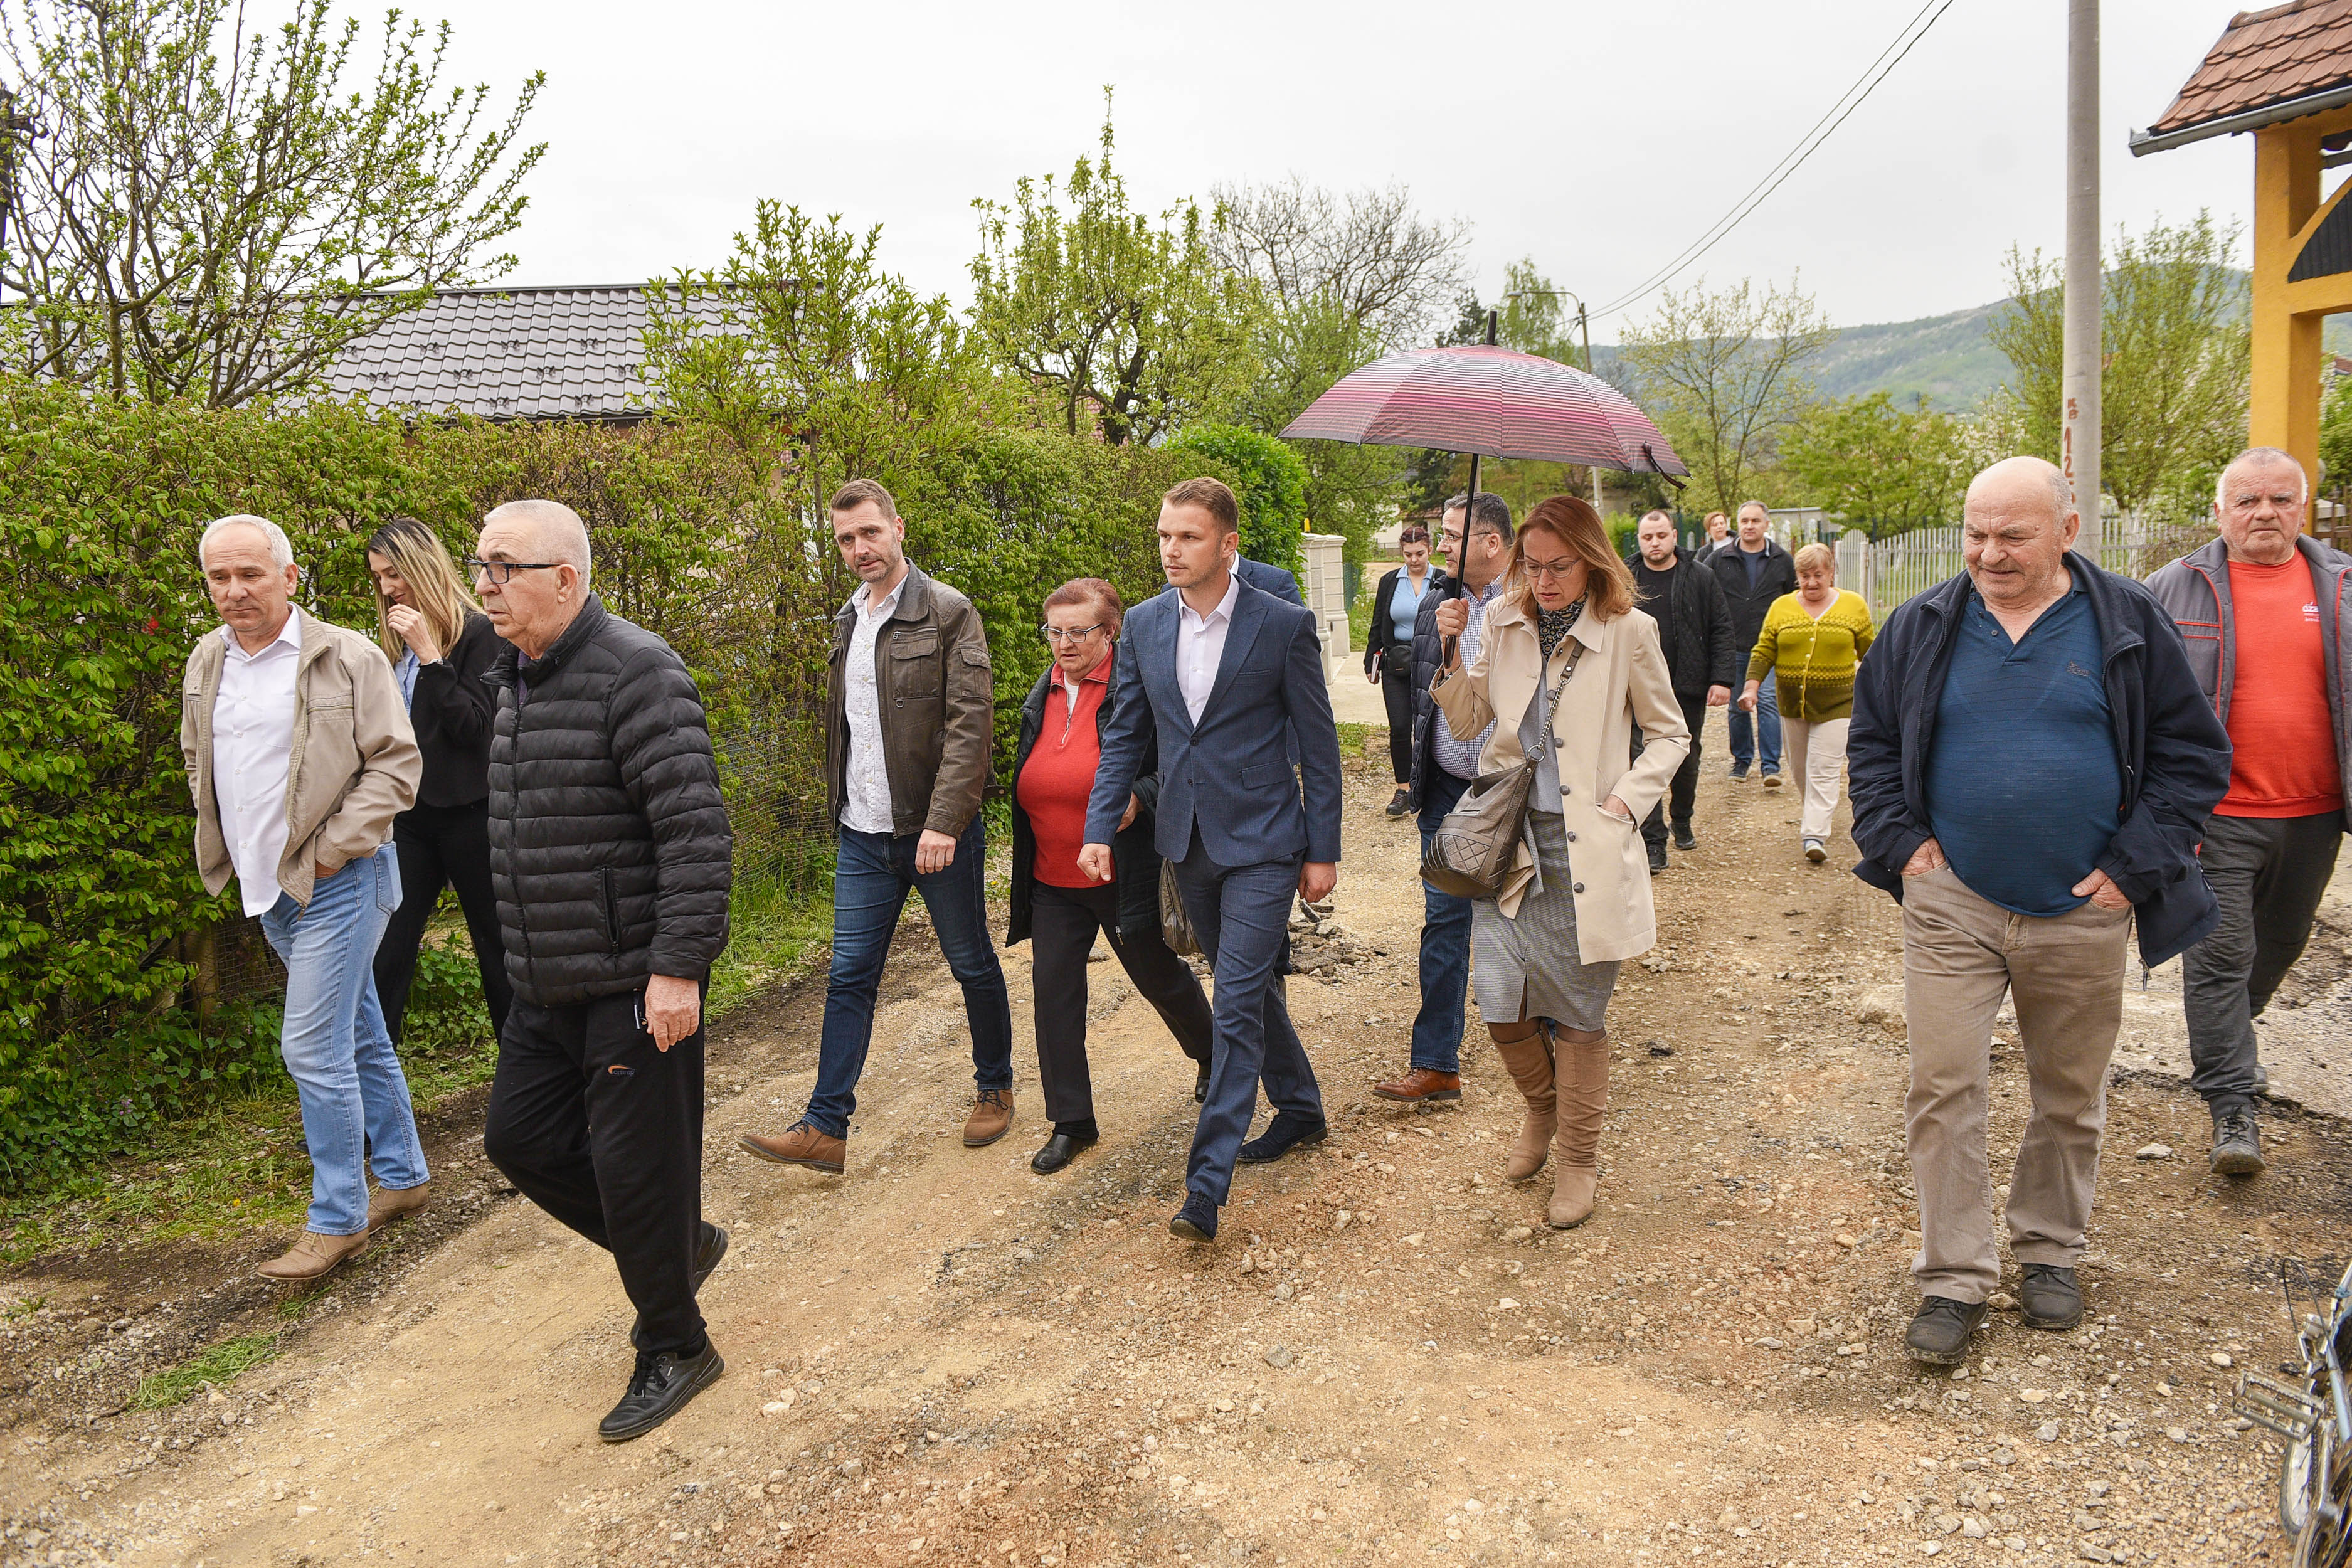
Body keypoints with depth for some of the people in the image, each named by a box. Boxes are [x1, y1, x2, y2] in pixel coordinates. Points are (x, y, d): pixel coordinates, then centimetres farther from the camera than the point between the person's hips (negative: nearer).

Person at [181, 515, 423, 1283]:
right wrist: (227, 852, 13)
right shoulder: (206, 662, 10)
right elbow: (199, 761, 23)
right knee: (358, 1035, 16)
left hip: (335, 881, -7)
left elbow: (395, 762, -11)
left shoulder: (347, 657, -11)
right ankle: (401, 1173, 29)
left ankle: (337, 1221, 2)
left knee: (313, 1046, -9)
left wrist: (332, 850, -15)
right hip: (266, 888, 7)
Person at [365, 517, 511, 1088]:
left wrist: (430, 655, -21)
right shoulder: (398, 641, 12)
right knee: (386, 950, 0)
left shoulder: (476, 632, -8)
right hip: (412, 814, 6)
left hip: (466, 811, -6)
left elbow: (475, 726, -16)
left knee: (495, 942, 7)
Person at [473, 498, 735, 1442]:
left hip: (637, 983, -9)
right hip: (547, 984, 9)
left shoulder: (634, 673, -17)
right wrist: (524, 956, 23)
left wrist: (679, 968, -26)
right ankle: (678, 1247, 35)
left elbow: (695, 830, -23)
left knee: (635, 1166, 0)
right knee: (520, 1138, 16)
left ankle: (674, 1351, 21)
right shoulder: (515, 677, 12)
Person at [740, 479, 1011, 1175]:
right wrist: (839, 805, 14)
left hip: (938, 831, -5)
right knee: (849, 978, 4)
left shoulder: (948, 612, -9)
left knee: (974, 966, 10)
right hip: (863, 836, 5)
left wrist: (944, 821, -23)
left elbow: (970, 722, -16)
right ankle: (825, 1128, 8)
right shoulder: (847, 621, 12)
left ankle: (995, 1088, 30)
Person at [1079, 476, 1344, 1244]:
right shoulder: (1143, 625, 4)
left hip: (1261, 842, -5)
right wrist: (1099, 829, 0)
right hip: (1188, 841, 5)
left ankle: (1207, 1184, -6)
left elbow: (1318, 744, -4)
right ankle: (1300, 1109, 39)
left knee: (1238, 1004, -9)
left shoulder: (1285, 625, -9)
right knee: (1252, 987, 18)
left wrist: (1323, 851, -4)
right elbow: (1125, 736, 10)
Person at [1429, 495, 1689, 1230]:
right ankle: (1542, 1108, 33)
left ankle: (1577, 1158, 25)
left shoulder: (1628, 631, -4)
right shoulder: (1502, 623, 5)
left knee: (1580, 1015, 6)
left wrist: (1627, 799, -8)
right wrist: (1449, 653, -3)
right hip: (1508, 838, 3)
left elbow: (1669, 734, 6)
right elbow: (1468, 720, 12)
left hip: (1585, 848, -3)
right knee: (1500, 1006, 1)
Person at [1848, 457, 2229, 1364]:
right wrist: (1900, 840, -2)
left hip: (2081, 914, 0)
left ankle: (2048, 1249, 35)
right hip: (1951, 904, 0)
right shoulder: (1925, 627, 1)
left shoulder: (2128, 624, -2)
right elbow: (1871, 738, 10)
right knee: (1942, 1089, -3)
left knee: (2070, 1096, 14)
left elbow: (2193, 754, 2)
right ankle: (1954, 1279, 9)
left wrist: (2133, 867, -6)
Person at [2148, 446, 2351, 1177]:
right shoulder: (2176, 589, -2)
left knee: (2281, 942, 19)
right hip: (2219, 815, -3)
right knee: (2218, 953, -3)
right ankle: (2231, 1104, 5)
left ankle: (2232, 1030, 44)